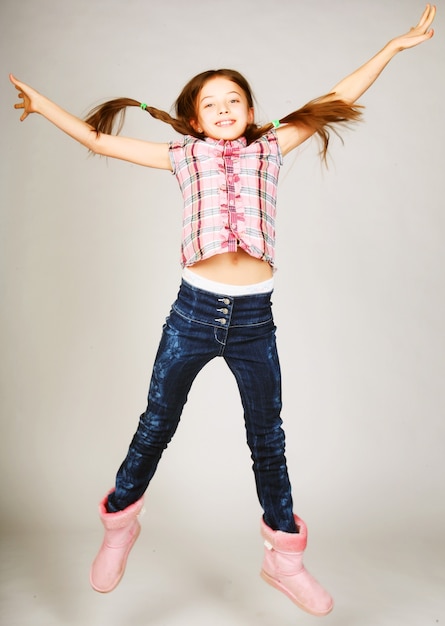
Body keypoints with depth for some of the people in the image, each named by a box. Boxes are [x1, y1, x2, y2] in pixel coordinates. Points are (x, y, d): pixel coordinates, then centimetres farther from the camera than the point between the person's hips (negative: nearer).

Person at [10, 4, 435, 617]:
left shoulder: (270, 147, 11)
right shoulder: (183, 155, 8)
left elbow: (339, 99, 14)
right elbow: (99, 139, 12)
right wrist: (41, 102, 13)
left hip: (254, 317, 1)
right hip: (194, 310, 0)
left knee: (267, 438, 10)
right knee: (156, 423, 11)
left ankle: (284, 557, 28)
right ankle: (121, 522, 37)